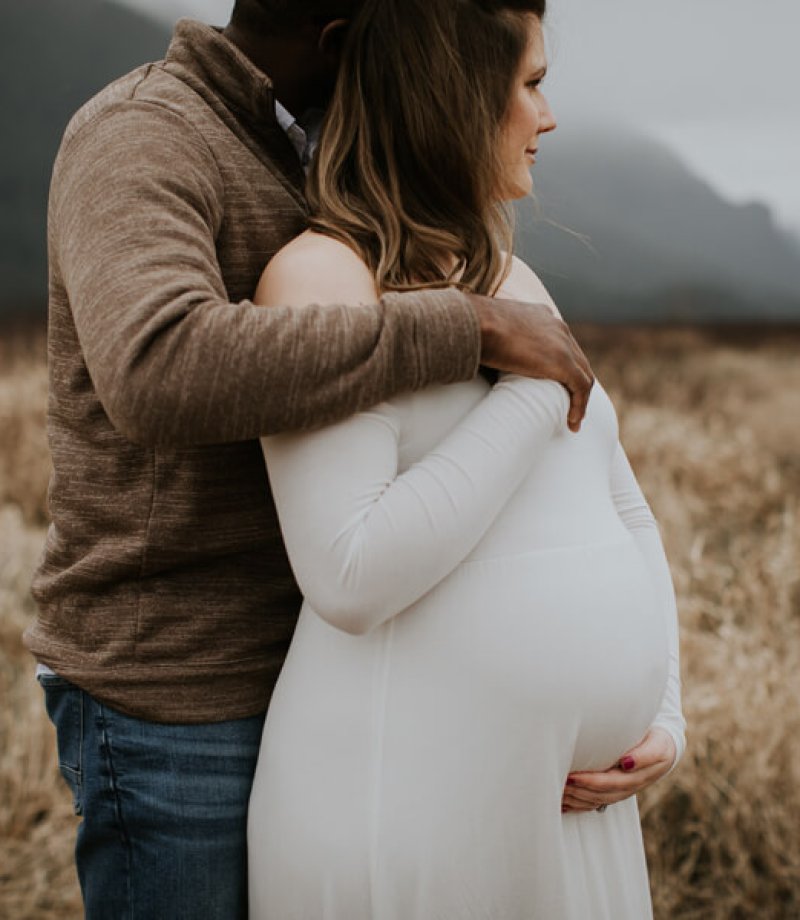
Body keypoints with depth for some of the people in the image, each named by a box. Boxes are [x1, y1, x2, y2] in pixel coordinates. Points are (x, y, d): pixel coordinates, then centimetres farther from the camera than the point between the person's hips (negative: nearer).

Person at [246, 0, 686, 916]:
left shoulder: (514, 284, 13)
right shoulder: (323, 272, -11)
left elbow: (623, 513, 18)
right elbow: (350, 578, -22)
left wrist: (666, 718, 5)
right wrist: (536, 384, -15)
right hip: (405, 808, -7)